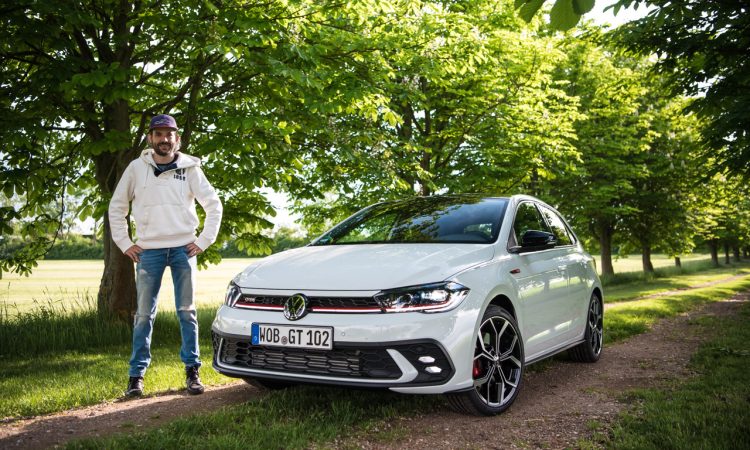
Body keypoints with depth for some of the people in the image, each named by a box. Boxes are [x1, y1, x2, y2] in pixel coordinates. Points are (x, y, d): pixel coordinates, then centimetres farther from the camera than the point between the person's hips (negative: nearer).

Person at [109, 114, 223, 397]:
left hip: (183, 249, 0)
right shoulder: (137, 168, 4)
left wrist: (204, 241, 0)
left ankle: (192, 371, 13)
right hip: (148, 251, 0)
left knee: (186, 312, 5)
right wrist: (124, 243, 5)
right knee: (144, 314, 3)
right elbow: (117, 207, 12)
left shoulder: (189, 168, 2)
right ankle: (136, 374, 12)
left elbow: (213, 204, 5)